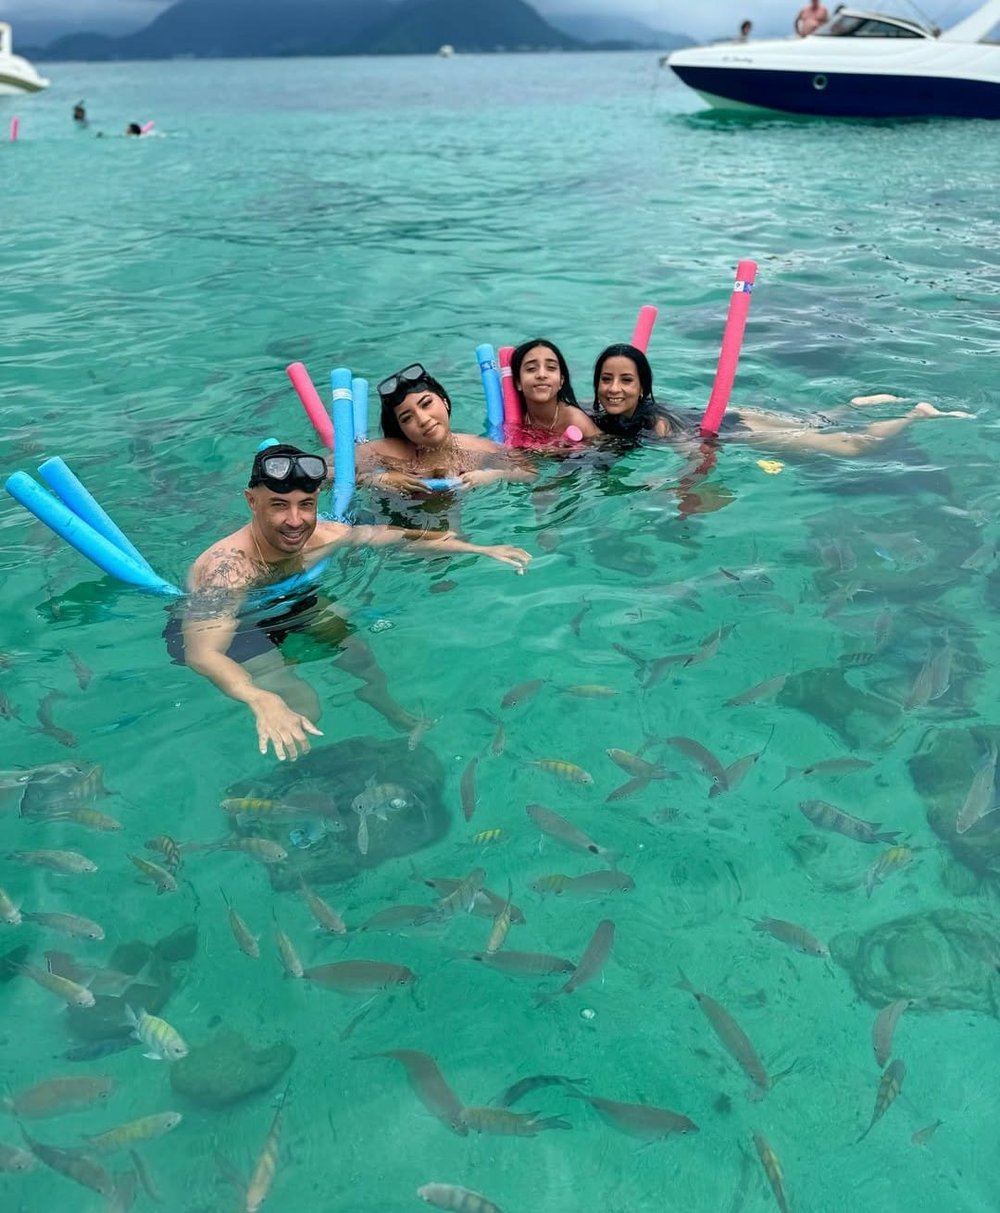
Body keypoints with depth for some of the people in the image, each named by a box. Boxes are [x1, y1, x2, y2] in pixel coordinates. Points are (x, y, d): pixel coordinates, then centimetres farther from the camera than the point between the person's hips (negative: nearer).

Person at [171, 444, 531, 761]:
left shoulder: (322, 537, -22)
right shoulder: (227, 567, -41)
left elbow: (401, 536, -8)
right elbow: (202, 654, -50)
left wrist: (480, 549, -9)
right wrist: (263, 702, -67)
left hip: (282, 607, 6)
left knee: (362, 658, 9)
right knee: (301, 708, -19)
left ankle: (391, 711, 38)